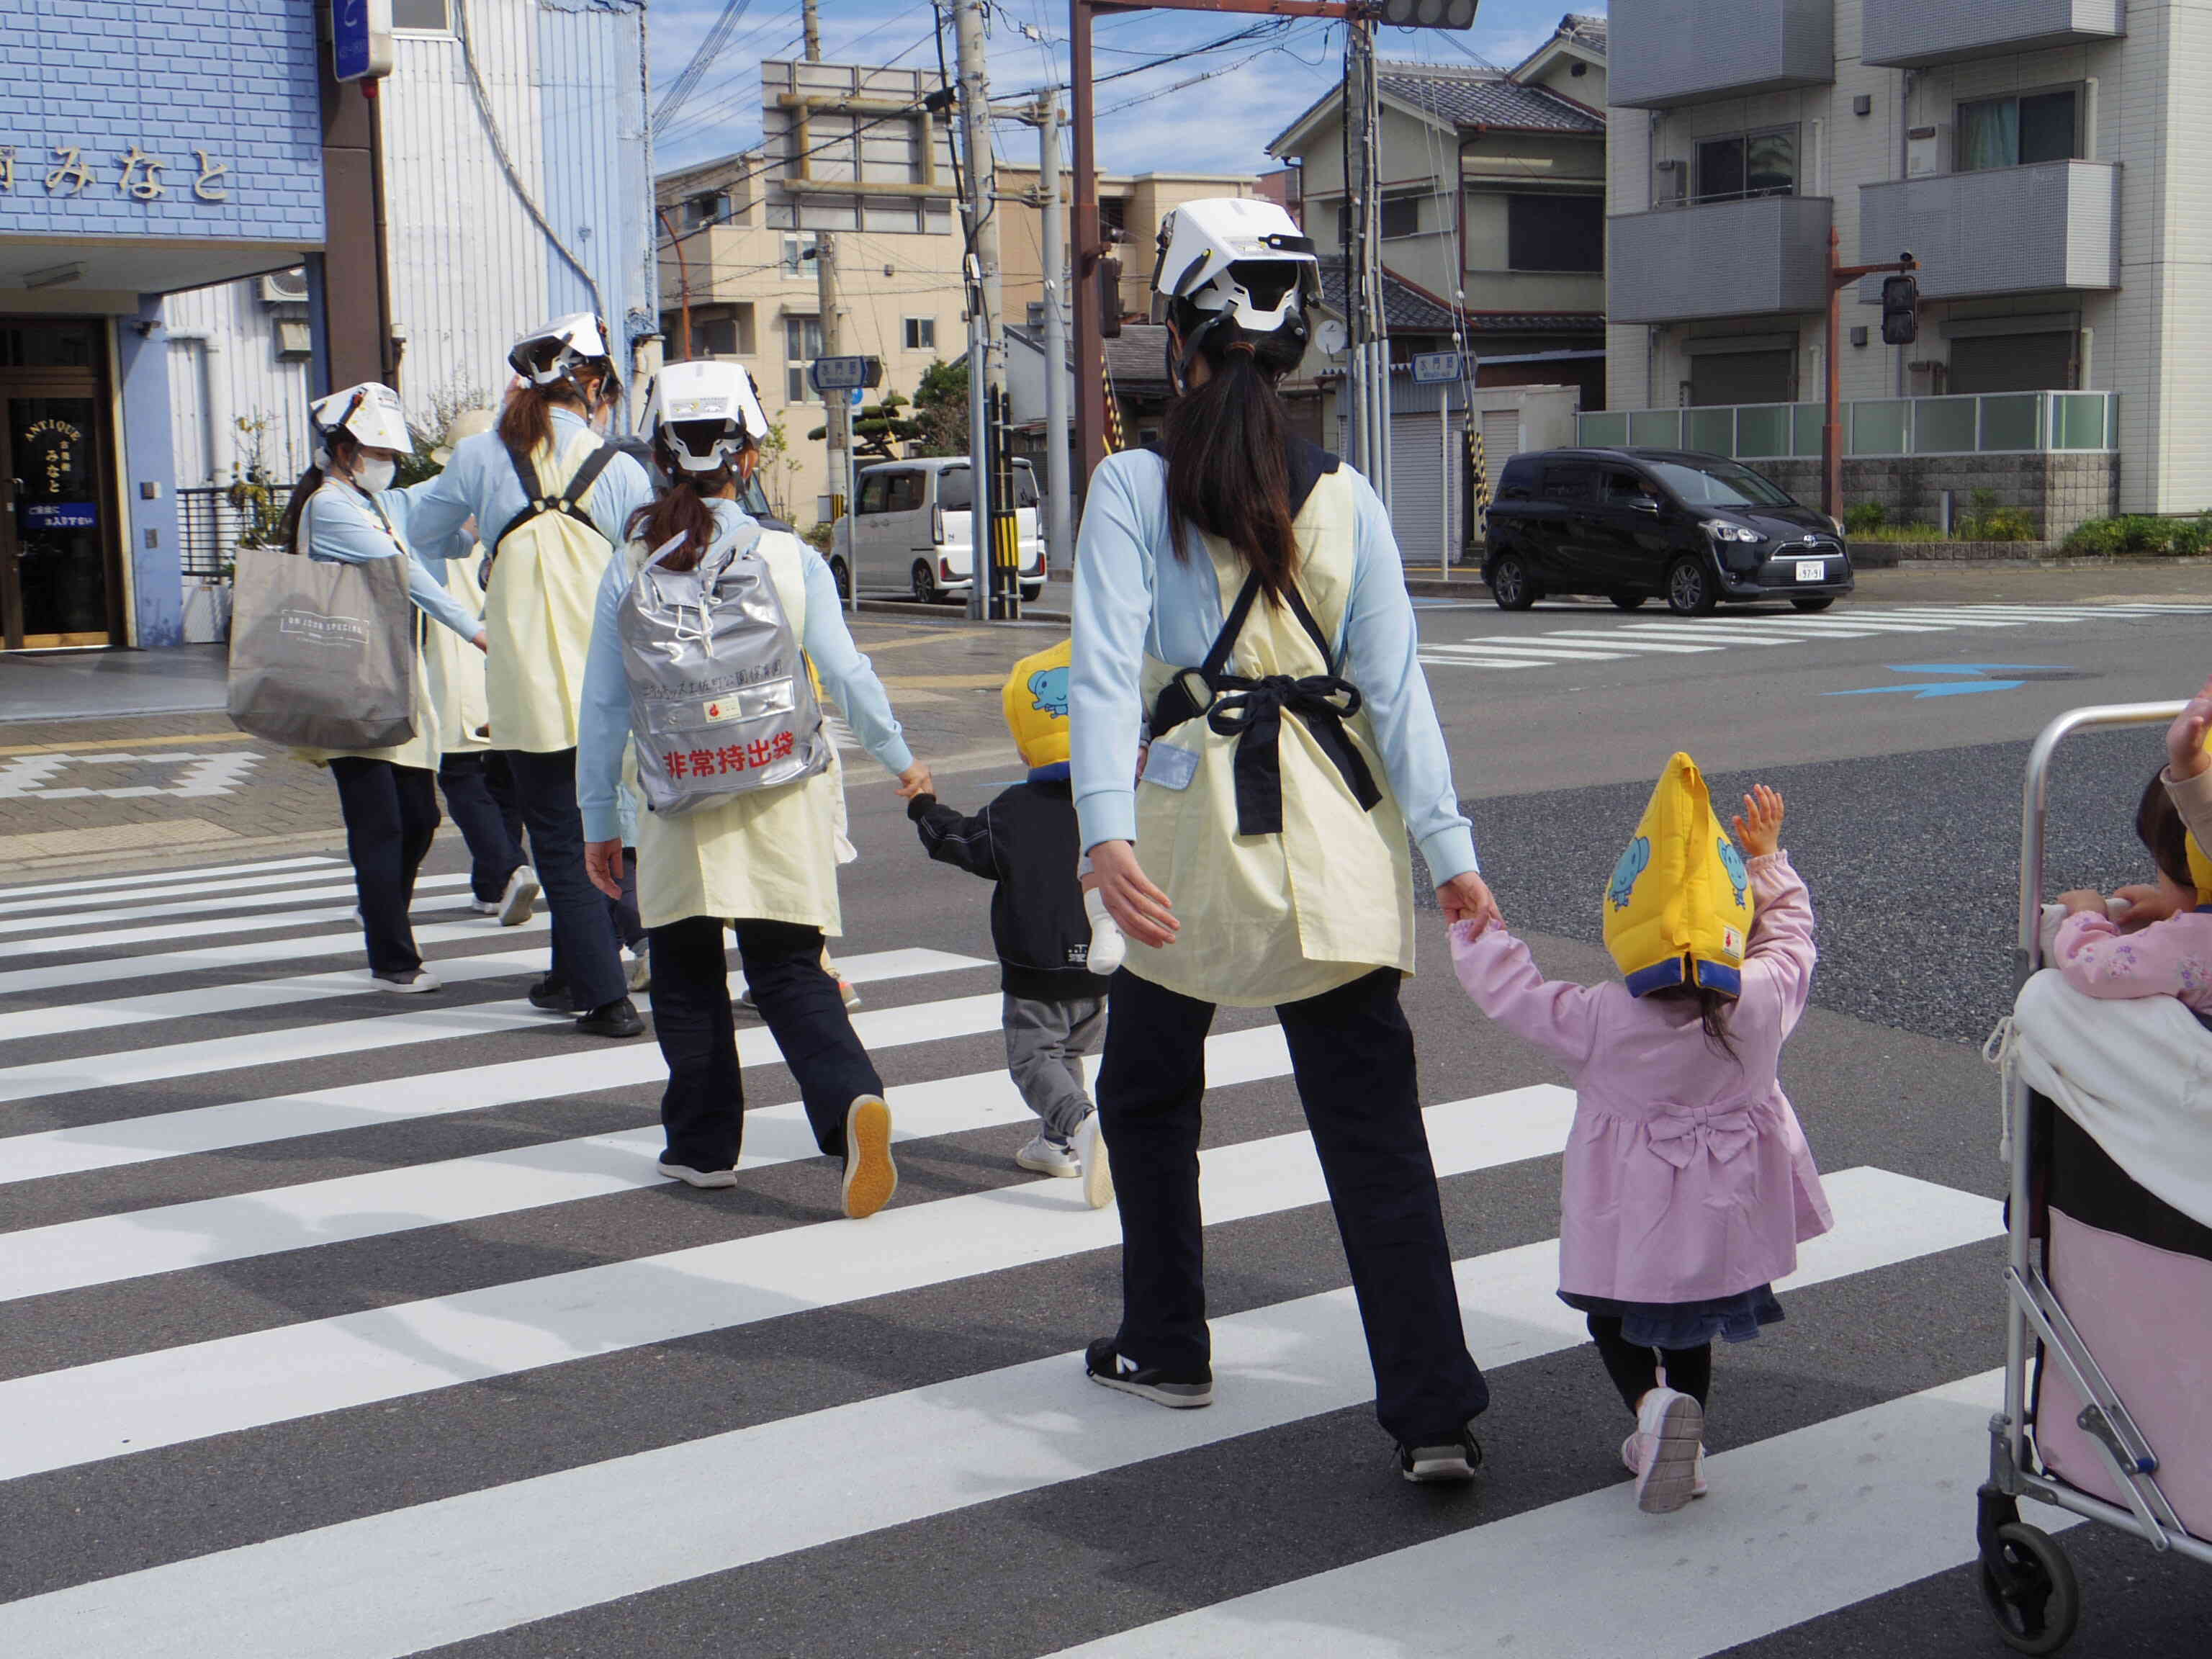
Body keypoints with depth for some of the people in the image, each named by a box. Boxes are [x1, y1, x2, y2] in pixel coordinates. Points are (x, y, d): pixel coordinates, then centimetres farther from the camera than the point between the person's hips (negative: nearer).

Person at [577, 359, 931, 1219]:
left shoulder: (628, 571, -3)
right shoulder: (790, 559, -5)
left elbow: (603, 710, 1)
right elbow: (846, 673, -2)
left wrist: (598, 822, 10)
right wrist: (899, 760, 14)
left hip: (679, 812, 0)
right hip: (783, 803, 0)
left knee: (686, 977, 16)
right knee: (789, 972, 5)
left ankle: (703, 1145, 21)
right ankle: (851, 1101, -18)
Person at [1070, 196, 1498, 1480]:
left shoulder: (1133, 486, -3)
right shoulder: (1347, 496, 5)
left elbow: (1108, 669, -15)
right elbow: (1396, 684, 0)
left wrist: (1106, 833, -23)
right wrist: (1449, 847, -2)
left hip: (1194, 831, -2)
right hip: (1337, 837, 2)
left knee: (1148, 1095, 20)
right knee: (1375, 1130, 3)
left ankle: (1167, 1350, 33)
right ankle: (1435, 1411, -2)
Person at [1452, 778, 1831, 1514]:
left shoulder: (1598, 1019, -25)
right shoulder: (1762, 1000, -18)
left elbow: (1510, 992, -12)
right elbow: (1789, 933, 3)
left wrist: (1472, 923, 3)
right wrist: (1767, 857, 12)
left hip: (1630, 1212, -3)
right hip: (1724, 1208, 3)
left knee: (1612, 1316, 18)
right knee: (1694, 1319, 25)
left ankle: (1652, 1403, -7)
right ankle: (1687, 1440, 26)